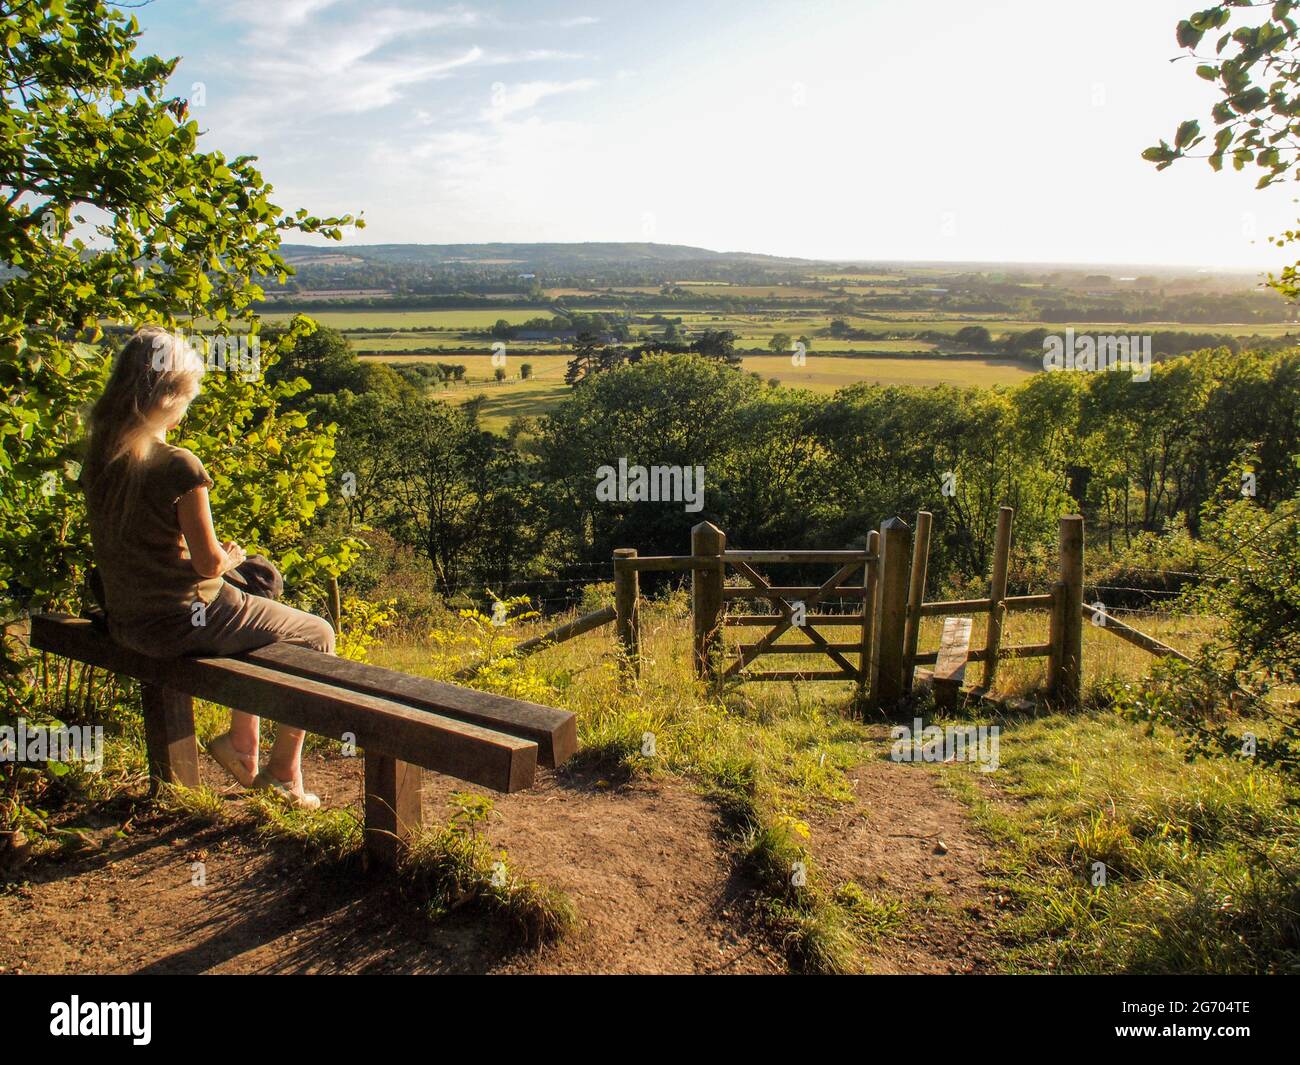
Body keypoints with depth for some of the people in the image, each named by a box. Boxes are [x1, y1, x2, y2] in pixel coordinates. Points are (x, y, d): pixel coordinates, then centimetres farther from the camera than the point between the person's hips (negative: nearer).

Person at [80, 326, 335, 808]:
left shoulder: (99, 458, 1)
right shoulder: (179, 466, -22)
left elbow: (138, 541, 12)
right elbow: (208, 563, -18)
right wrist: (229, 558, 4)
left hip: (124, 621, 9)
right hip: (181, 620, -8)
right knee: (316, 636, 11)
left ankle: (242, 745, 38)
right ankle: (284, 769, 20)